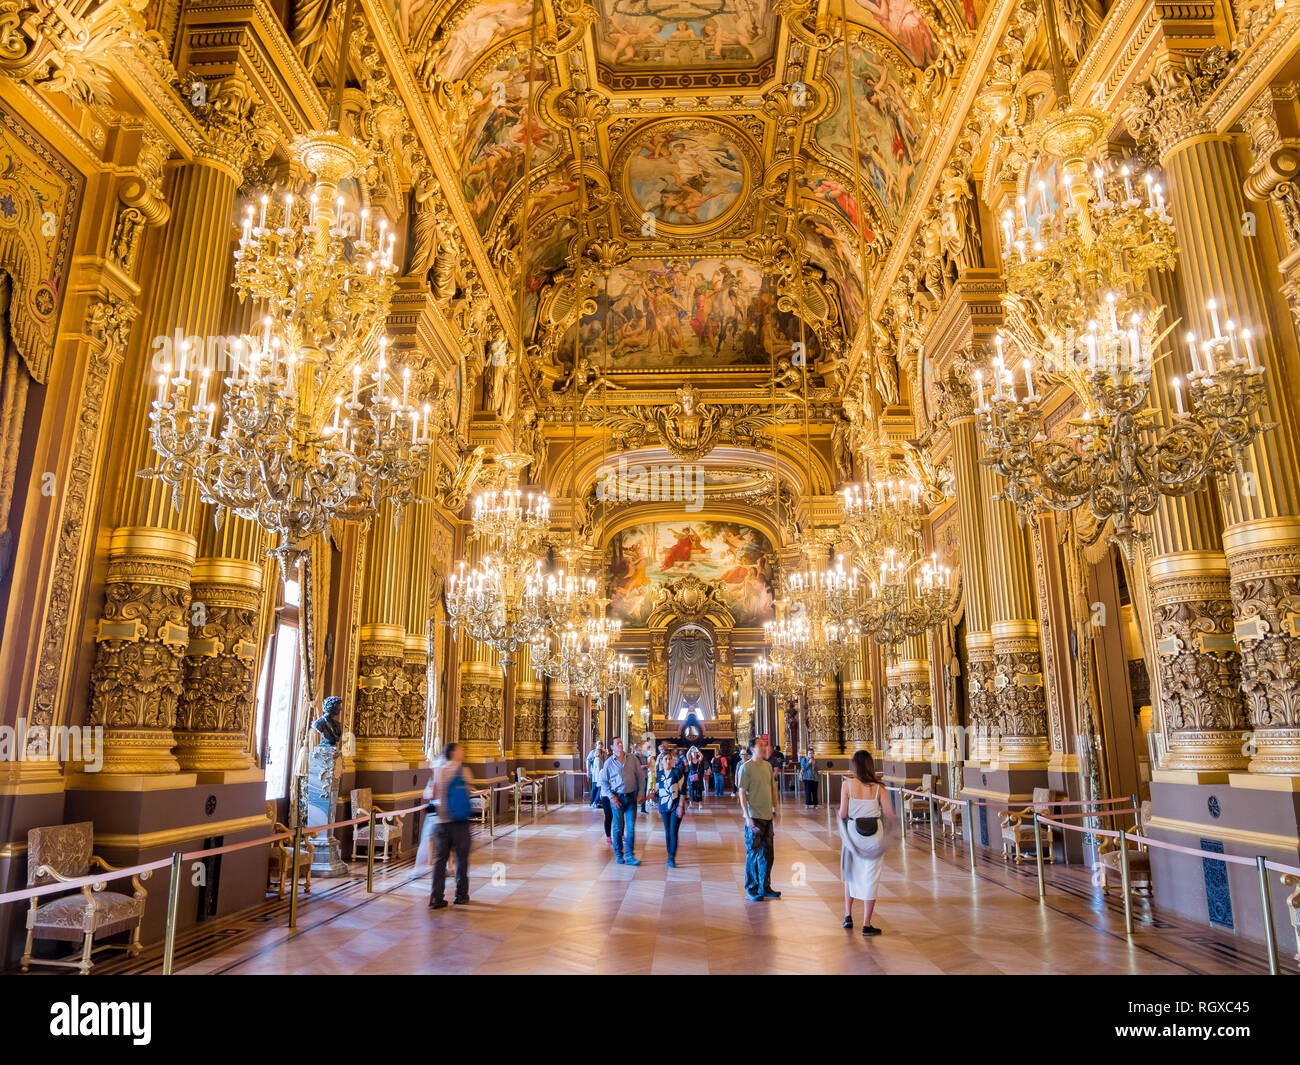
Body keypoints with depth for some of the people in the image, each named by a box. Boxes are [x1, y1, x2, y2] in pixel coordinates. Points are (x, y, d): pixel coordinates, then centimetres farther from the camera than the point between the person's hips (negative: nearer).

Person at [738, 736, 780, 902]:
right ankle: (751, 890, 11)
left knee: (767, 854, 13)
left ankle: (765, 887, 26)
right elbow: (742, 793, -12)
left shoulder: (768, 765, 9)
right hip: (754, 817, -7)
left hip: (768, 816, 7)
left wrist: (775, 809, 16)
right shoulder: (746, 767, -11)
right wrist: (748, 817, -17)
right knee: (753, 854, 0)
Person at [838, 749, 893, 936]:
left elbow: (842, 814, -12)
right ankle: (866, 924, 10)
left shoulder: (848, 784, -10)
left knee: (851, 873, 21)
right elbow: (887, 813, -7)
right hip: (874, 836, 0)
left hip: (853, 833, 0)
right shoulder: (878, 787, -7)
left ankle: (848, 916, 24)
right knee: (870, 878, 7)